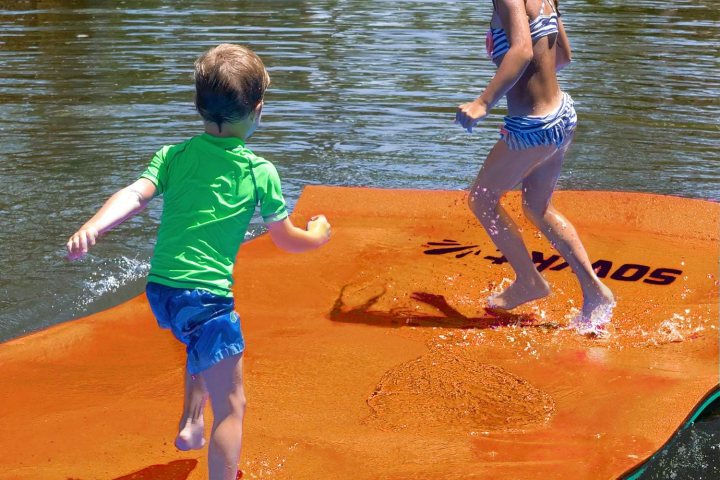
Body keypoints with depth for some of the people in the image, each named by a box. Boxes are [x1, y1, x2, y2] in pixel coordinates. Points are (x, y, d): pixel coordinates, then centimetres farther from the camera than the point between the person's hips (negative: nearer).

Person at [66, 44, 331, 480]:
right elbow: (287, 239, 6)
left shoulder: (173, 157, 6)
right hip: (207, 296, -6)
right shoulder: (260, 172, -2)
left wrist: (92, 228, -23)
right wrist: (318, 235, 26)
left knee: (204, 347, 39)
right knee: (231, 407, -1)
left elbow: (134, 196, -12)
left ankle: (191, 425, 42)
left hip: (160, 291, 6)